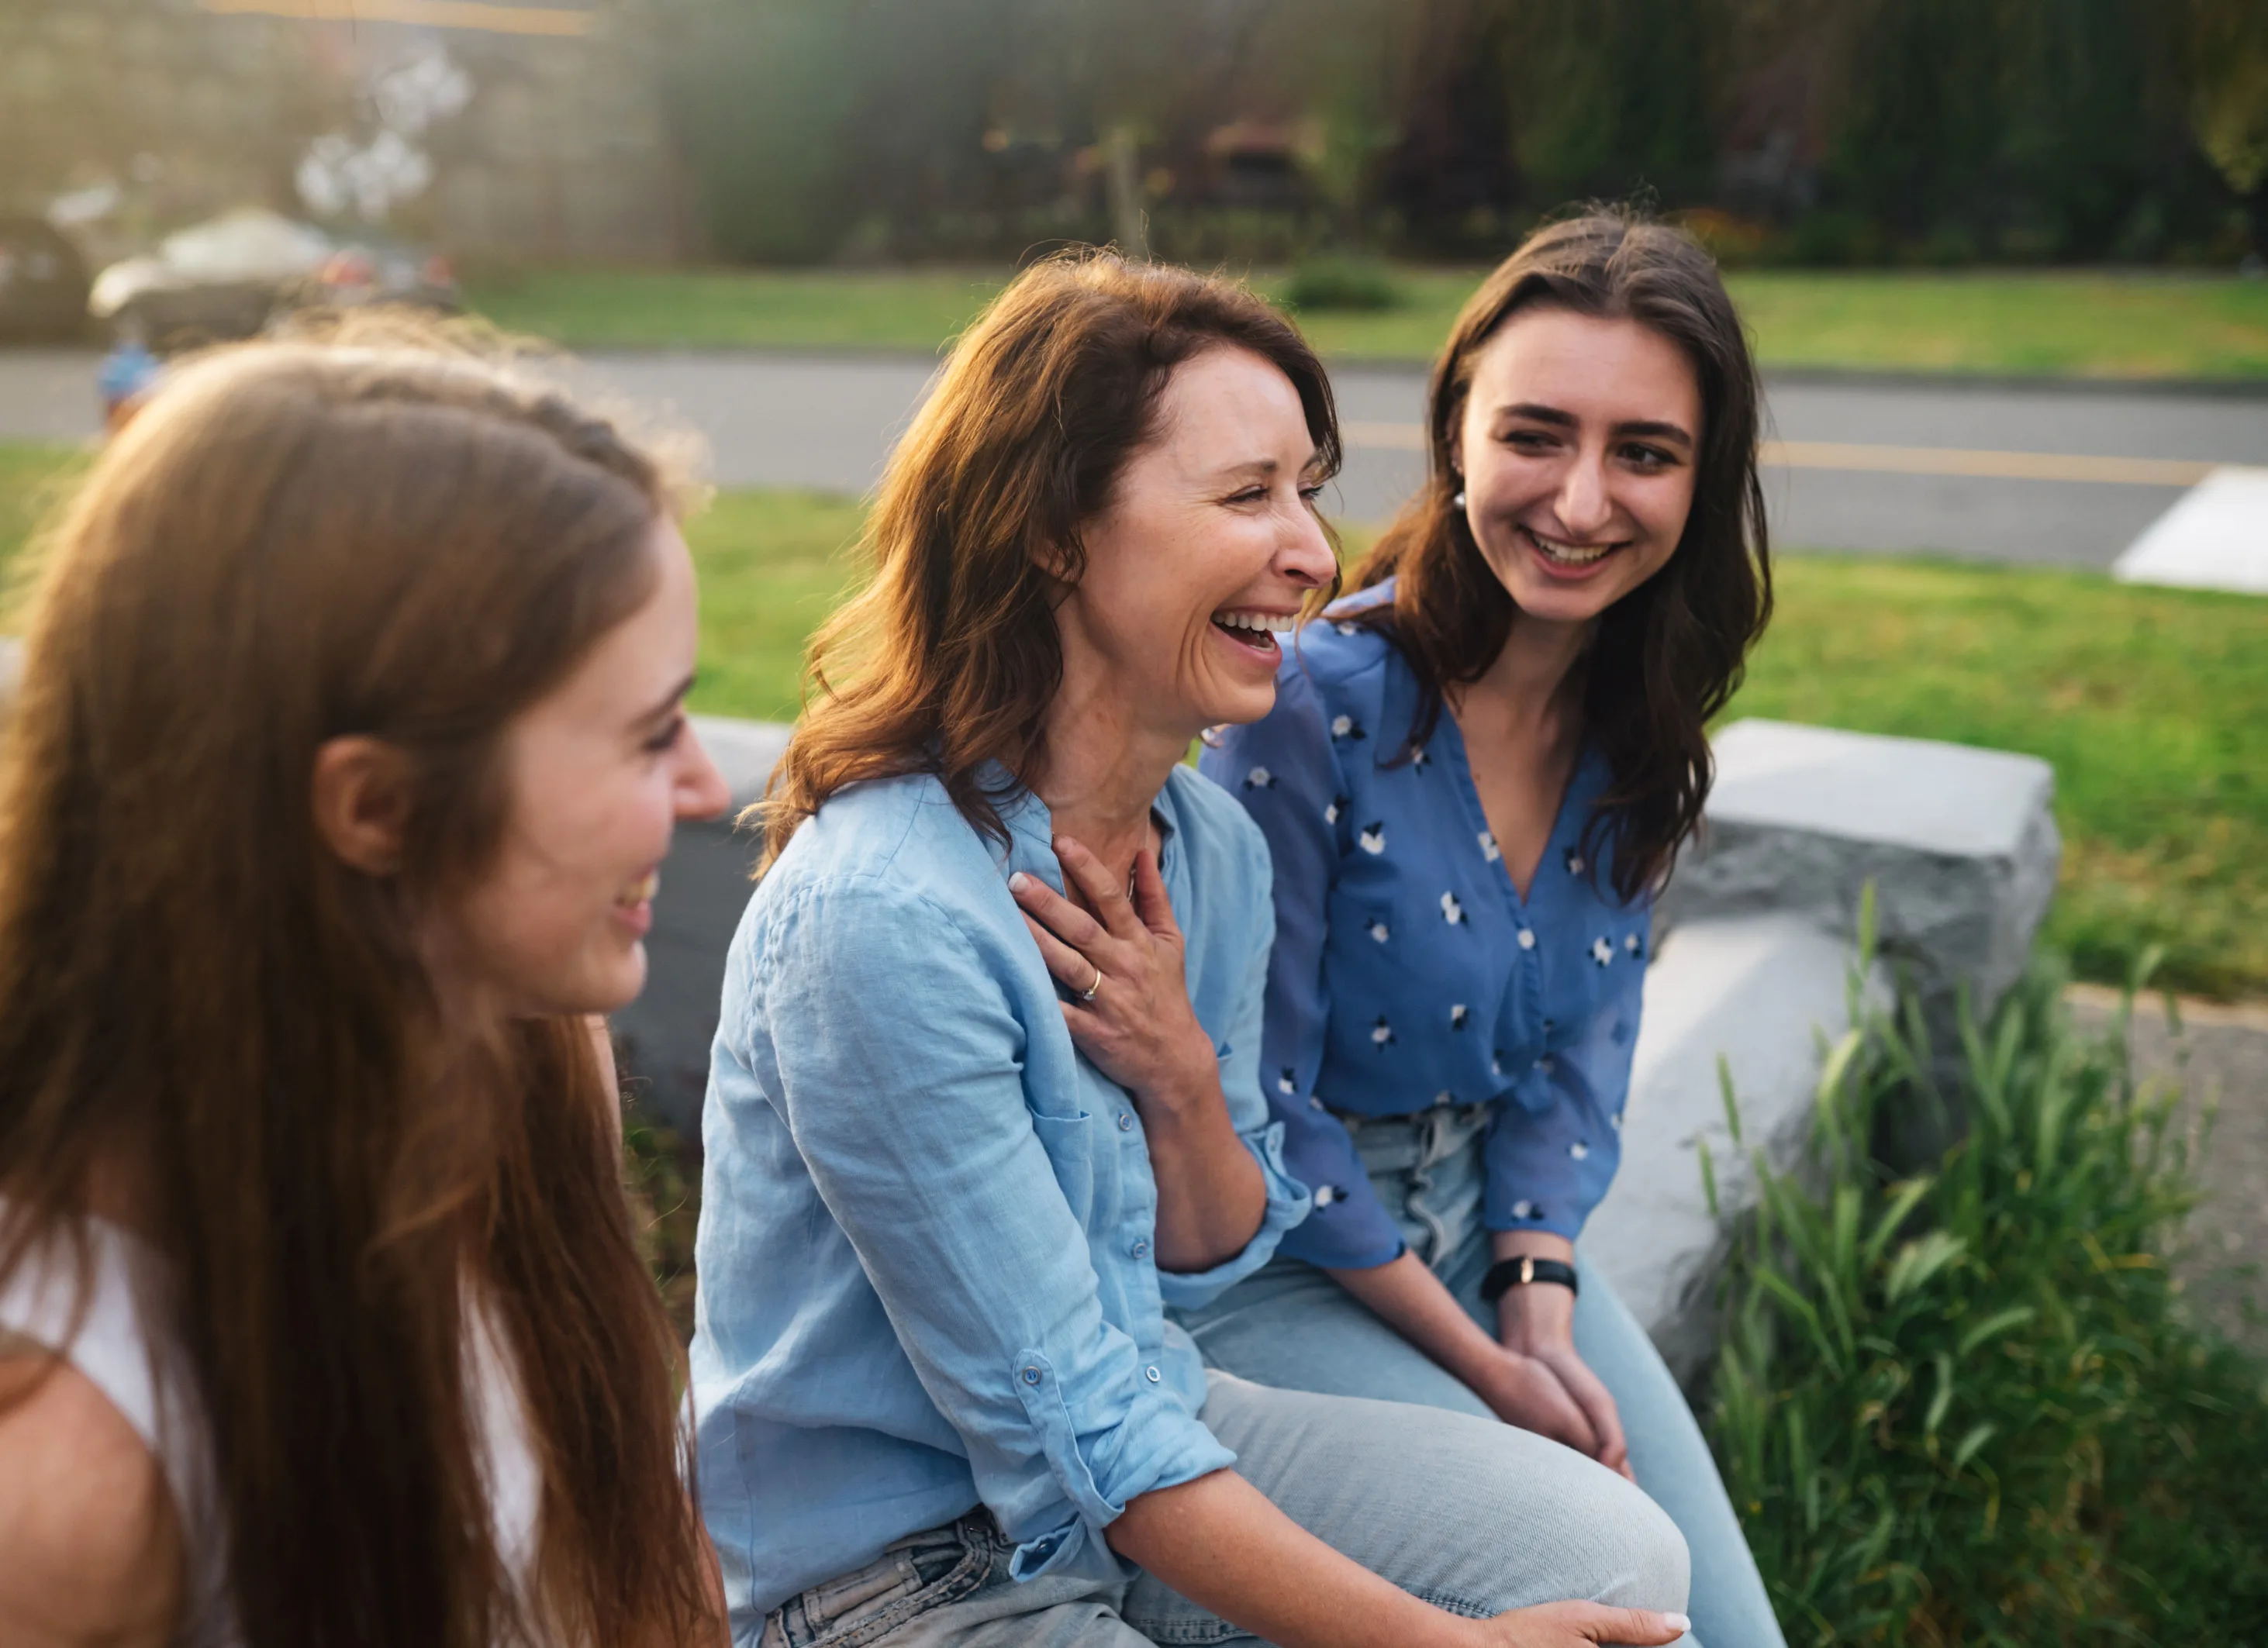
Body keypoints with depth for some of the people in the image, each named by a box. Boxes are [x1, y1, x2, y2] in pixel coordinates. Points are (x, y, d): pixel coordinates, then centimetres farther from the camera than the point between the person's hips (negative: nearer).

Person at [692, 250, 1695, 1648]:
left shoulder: (1213, 844, -4)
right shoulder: (881, 915, -28)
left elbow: (1209, 1262, 4)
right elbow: (1063, 1426, -23)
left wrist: (1180, 1080, -17)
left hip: (1153, 1436, 7)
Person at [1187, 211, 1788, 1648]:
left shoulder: (1636, 722, -4)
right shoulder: (1316, 704, -25)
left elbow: (1586, 1043, 5)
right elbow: (1257, 1106, -19)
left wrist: (1541, 1301, -9)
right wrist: (1482, 1364, -14)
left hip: (1495, 1216, 6)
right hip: (1272, 1257, -6)